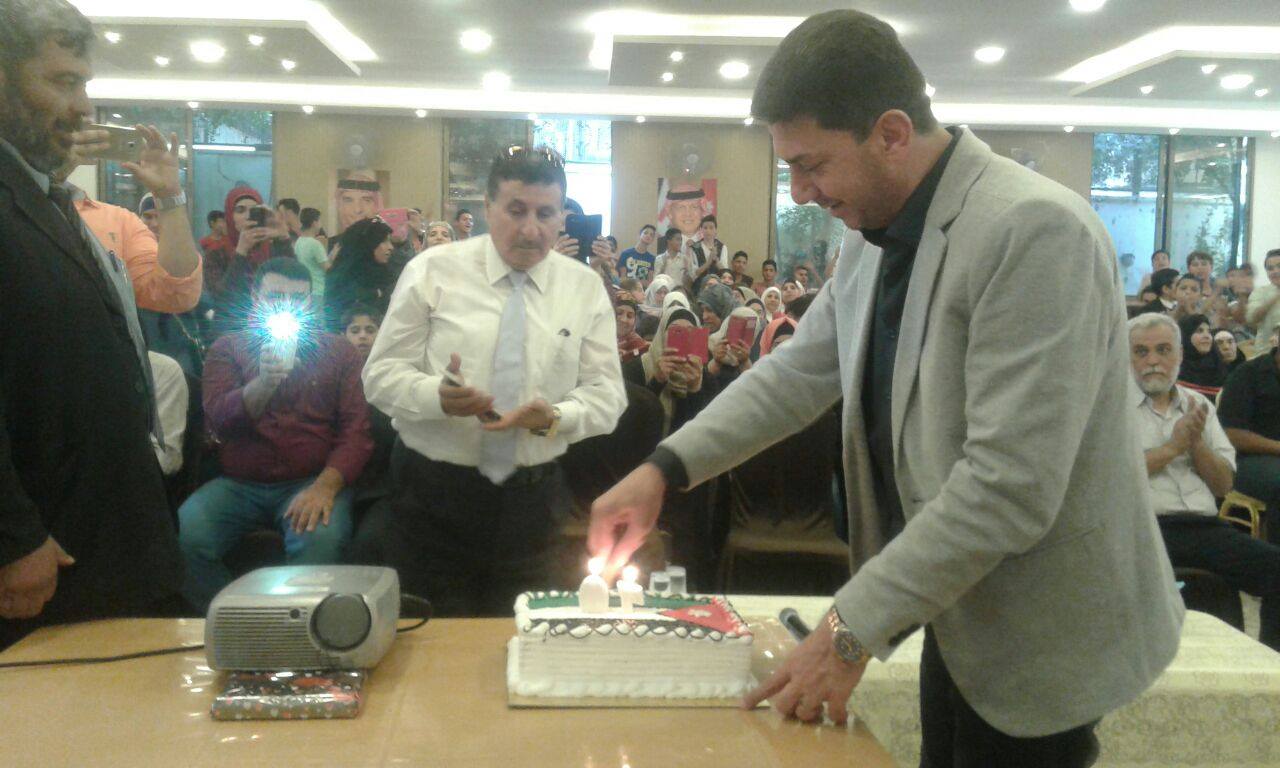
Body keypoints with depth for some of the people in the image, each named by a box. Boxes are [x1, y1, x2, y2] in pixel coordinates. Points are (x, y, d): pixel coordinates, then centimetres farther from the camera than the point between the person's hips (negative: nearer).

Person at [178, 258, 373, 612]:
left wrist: (326, 485, -19)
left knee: (320, 540, -34)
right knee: (184, 536, -26)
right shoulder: (227, 349, 12)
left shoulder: (339, 351, 9)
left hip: (311, 483, -1)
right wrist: (263, 383, -24)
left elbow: (357, 429, -1)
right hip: (237, 485, 2)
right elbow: (218, 420, -4)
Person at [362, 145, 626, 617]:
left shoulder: (586, 288, 3)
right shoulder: (433, 271, -3)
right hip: (434, 493, -2)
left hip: (530, 501, 2)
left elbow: (606, 395, 1)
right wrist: (437, 396, -25)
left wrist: (554, 417, -20)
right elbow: (382, 374, -3)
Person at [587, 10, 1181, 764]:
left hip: (1040, 637, -7)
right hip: (962, 612, 7)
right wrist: (665, 468, -3)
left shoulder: (1037, 230, -26)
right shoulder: (875, 237, 1)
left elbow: (1011, 486, -30)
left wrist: (853, 628, -26)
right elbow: (800, 372, 8)